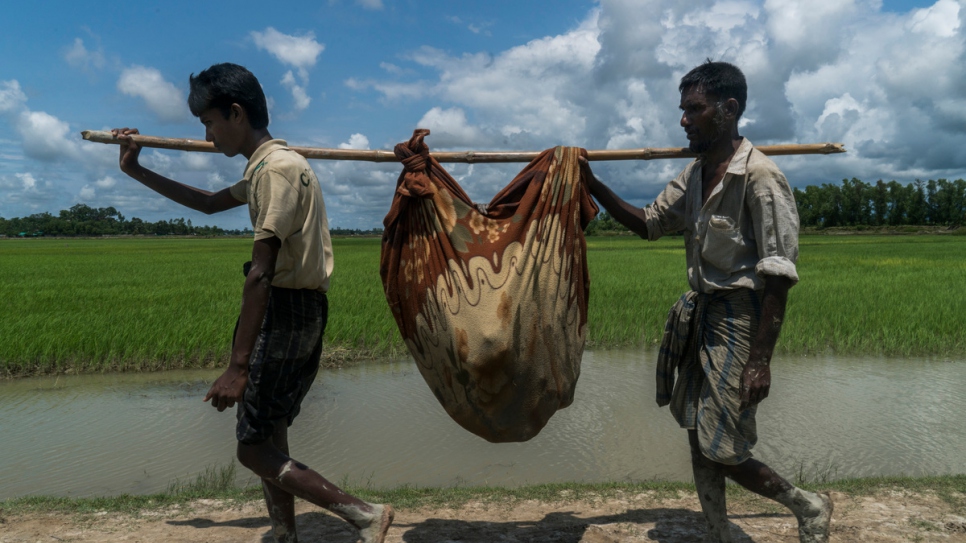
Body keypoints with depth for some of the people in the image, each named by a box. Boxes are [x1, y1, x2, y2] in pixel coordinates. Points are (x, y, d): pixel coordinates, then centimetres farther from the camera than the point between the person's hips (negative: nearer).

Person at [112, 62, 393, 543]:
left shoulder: (276, 169, -17)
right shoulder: (269, 166, 16)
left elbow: (260, 274, -23)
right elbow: (209, 203, 31)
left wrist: (238, 365, -24)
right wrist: (136, 172, 31)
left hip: (286, 311, -10)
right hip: (299, 311, 10)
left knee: (255, 450, -2)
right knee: (268, 439, 17)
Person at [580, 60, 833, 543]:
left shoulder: (761, 177, -17)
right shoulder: (695, 174, 7)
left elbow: (778, 276, -19)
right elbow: (648, 223, 16)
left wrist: (759, 359, -22)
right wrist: (593, 186, 5)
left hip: (740, 320, -8)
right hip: (702, 313, 8)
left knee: (721, 450, -2)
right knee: (698, 437, 14)